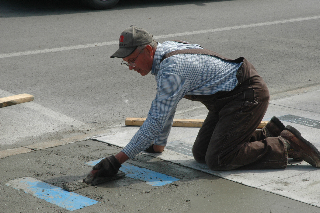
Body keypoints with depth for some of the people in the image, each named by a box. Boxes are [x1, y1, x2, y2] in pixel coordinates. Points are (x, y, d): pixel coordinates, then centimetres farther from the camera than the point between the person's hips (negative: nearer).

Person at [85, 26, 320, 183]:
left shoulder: (172, 70, -27)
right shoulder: (165, 50, 4)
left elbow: (156, 121, -28)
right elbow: (164, 106, 17)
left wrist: (118, 159, -26)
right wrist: (159, 143, 22)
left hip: (248, 95, -10)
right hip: (228, 97, 10)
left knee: (217, 160, -16)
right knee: (200, 154, 7)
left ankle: (286, 145, -5)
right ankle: (270, 134, 15)